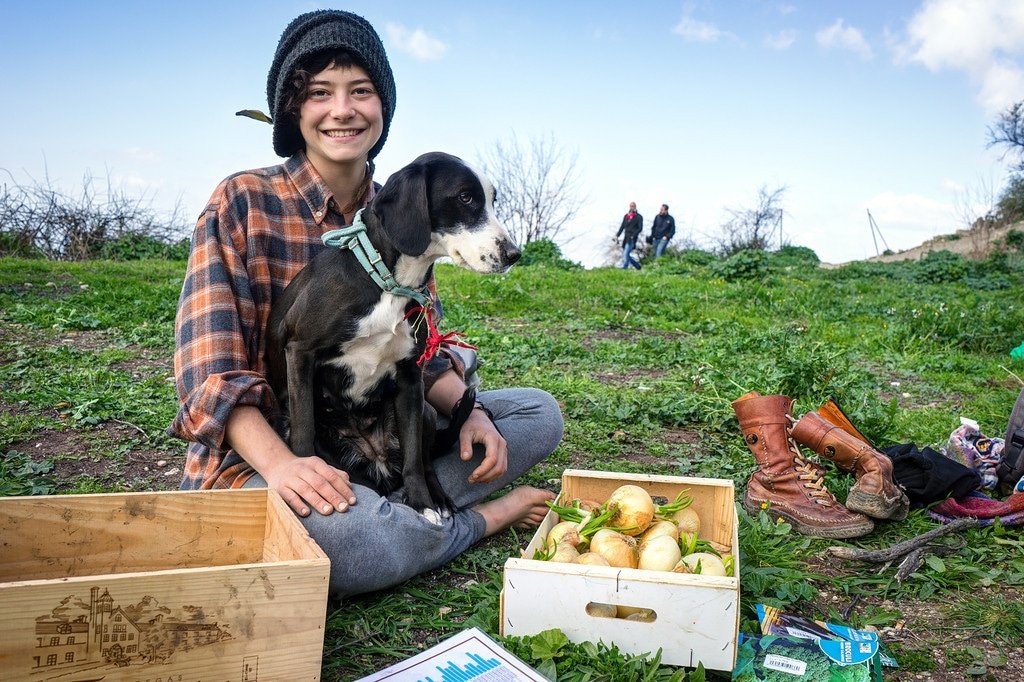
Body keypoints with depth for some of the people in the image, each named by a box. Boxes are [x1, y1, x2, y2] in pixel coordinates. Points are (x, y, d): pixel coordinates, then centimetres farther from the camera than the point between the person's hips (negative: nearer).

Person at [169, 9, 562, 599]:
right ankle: (483, 517, -6)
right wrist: (279, 463, -32)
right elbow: (211, 373, -16)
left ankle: (385, 508, -16)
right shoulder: (243, 203, -10)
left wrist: (469, 411, -11)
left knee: (540, 412, 0)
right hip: (257, 453, -5)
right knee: (336, 526, -38)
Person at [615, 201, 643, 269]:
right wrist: (617, 235, 5)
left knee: (626, 254, -17)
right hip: (626, 238, 7)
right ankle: (637, 265, 23)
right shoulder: (626, 216, 15)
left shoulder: (639, 217, -1)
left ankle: (624, 269, -18)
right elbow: (622, 227, 17)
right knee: (626, 255, 8)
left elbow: (640, 228, -7)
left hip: (632, 239, -7)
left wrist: (633, 235, -18)